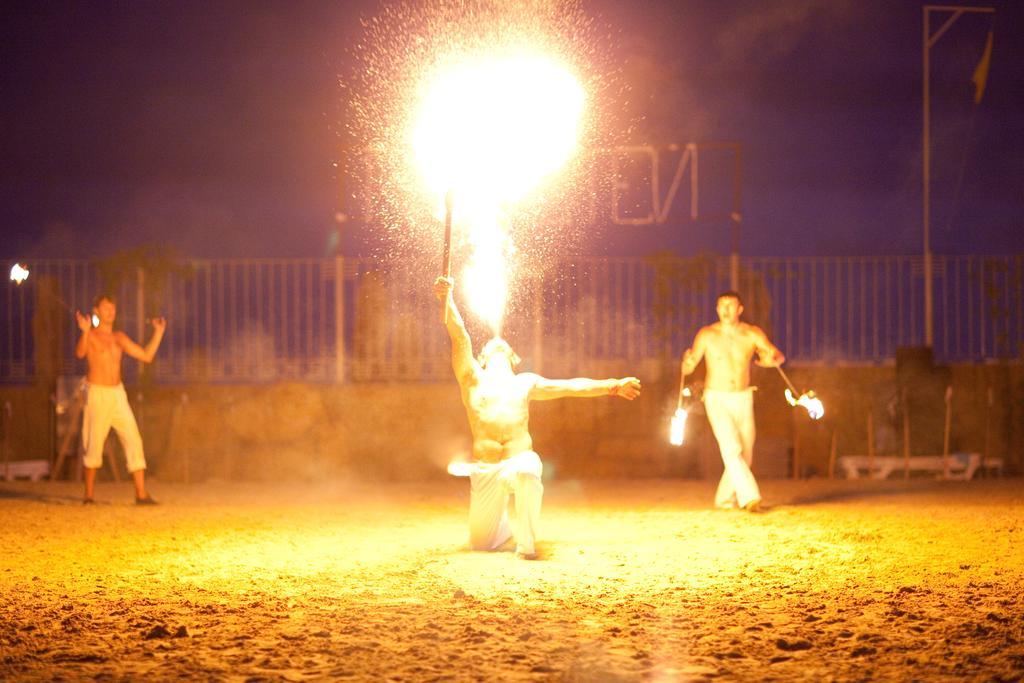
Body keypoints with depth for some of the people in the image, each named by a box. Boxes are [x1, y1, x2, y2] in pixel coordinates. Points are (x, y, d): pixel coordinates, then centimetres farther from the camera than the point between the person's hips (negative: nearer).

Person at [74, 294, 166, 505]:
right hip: (97, 394, -5)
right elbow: (80, 353, -26)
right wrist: (85, 331, -43)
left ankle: (141, 494, -4)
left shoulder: (119, 337, 13)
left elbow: (147, 356, 13)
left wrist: (158, 332, 6)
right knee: (94, 445, -2)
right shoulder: (90, 335, -5)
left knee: (134, 440, -4)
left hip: (118, 394, 5)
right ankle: (88, 495, 11)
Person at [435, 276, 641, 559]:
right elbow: (459, 336, 4)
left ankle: (526, 543, -21)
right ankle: (505, 526, 39)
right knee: (481, 543, 2)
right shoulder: (473, 380, 14)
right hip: (485, 469, 1)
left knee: (526, 473, -40)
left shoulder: (525, 383, 19)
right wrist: (447, 298, -7)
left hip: (521, 459, -1)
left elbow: (571, 386, 16)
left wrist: (612, 386, 10)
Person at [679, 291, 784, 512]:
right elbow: (688, 367, -5)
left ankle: (725, 498, 27)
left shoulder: (753, 334, -4)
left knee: (745, 455, 8)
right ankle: (750, 498, -26)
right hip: (717, 400, -3)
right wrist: (686, 361, -30)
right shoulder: (706, 335, -7)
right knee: (732, 450, -20)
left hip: (743, 399, 3)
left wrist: (772, 359, -33)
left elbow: (779, 356, -9)